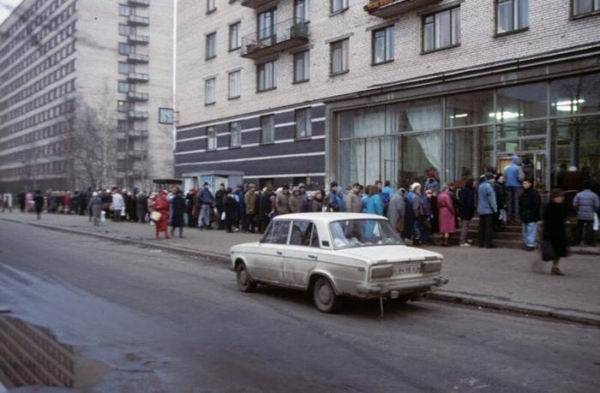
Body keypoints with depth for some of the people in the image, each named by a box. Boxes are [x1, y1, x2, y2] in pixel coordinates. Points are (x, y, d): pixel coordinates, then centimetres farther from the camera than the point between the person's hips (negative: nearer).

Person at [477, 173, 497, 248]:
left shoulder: (480, 186, 10)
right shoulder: (488, 186, -15)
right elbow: (491, 199, -16)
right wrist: (495, 208, -10)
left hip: (481, 210, 8)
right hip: (488, 210, -8)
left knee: (482, 227, 11)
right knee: (489, 227, -3)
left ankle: (481, 243, 14)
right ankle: (489, 243, -3)